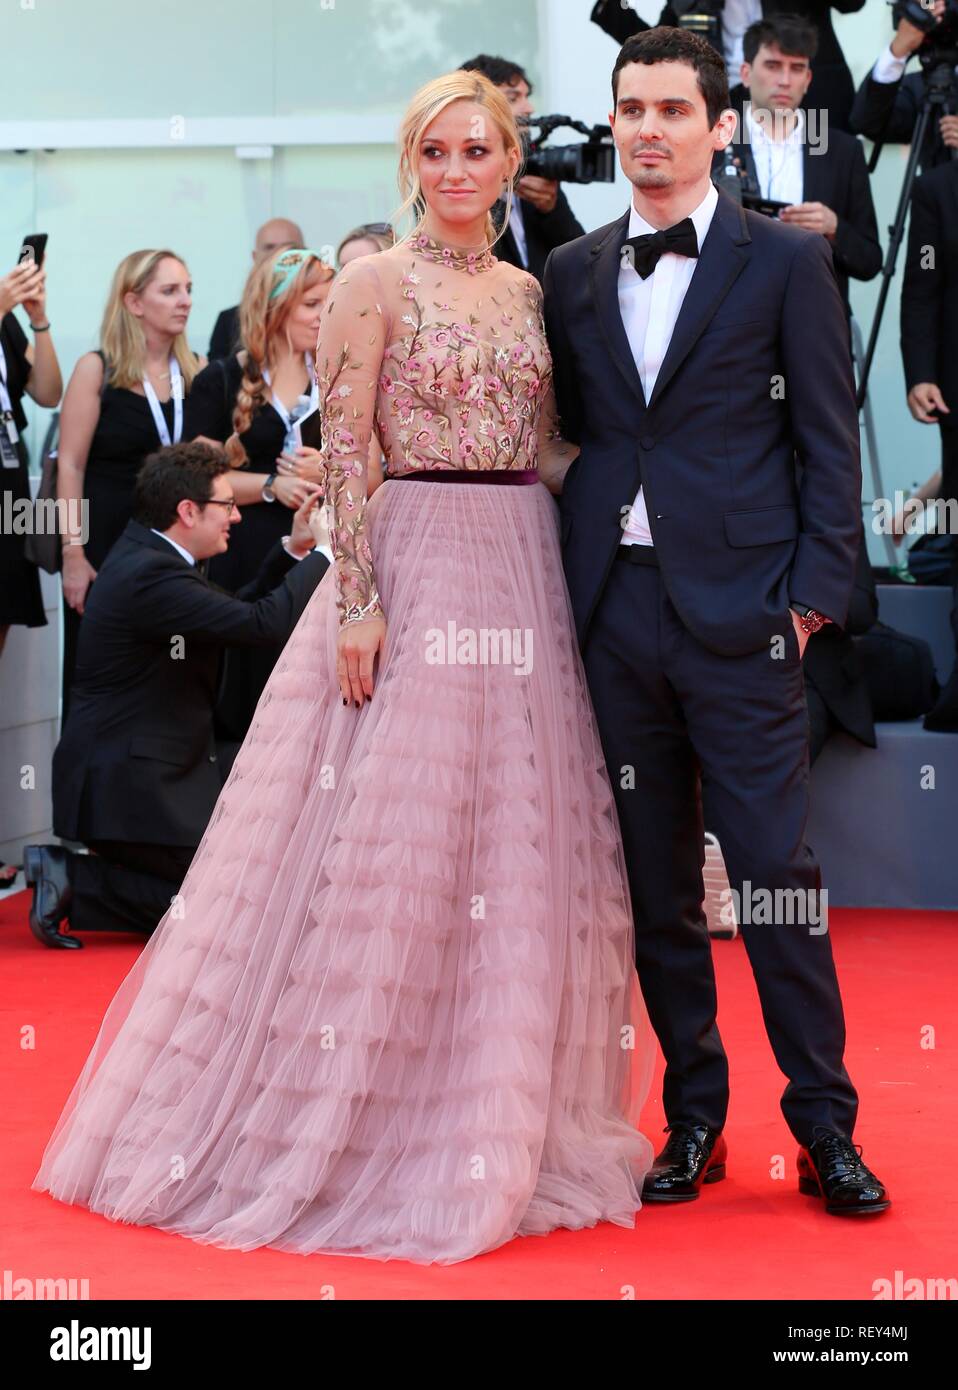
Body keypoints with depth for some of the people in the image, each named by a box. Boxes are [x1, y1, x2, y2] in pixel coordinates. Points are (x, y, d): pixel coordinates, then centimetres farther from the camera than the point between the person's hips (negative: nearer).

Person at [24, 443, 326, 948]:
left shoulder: (145, 552, 11)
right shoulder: (152, 575, -22)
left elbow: (231, 614, 18)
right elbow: (265, 623, -26)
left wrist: (292, 550, 11)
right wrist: (327, 551, -16)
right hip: (125, 786, -11)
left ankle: (74, 871, 10)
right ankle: (77, 882, -5)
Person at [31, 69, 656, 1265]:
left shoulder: (530, 293, 13)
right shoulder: (375, 283, -3)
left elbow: (546, 453, 16)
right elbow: (342, 452, -9)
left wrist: (563, 581, 6)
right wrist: (357, 601, -16)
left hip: (525, 577, 6)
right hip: (411, 569, -6)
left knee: (517, 846, 7)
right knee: (388, 841, -3)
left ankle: (499, 1115, 19)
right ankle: (364, 1120, 8)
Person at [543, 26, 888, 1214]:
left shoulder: (786, 260, 2)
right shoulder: (572, 273, 13)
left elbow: (829, 438, 0)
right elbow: (569, 434, 14)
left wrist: (814, 593, -7)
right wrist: (565, 588, 5)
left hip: (737, 611, -4)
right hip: (612, 611, 4)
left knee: (775, 872, -4)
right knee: (653, 882, 8)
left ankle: (825, 1127, 8)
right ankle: (694, 1117, 20)